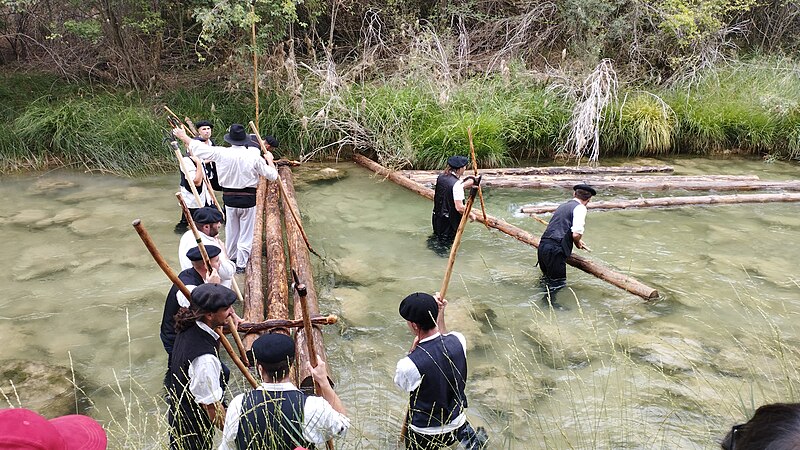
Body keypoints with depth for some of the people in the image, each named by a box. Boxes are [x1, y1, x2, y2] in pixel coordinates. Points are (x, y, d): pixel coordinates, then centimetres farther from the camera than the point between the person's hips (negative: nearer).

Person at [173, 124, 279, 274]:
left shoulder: (222, 153, -11)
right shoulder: (254, 156, -14)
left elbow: (198, 147, 1)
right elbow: (272, 175, -6)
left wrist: (184, 137, 18)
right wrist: (269, 160, 13)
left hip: (229, 198, 2)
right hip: (248, 199, -2)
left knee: (231, 230, 22)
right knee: (246, 232, 10)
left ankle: (231, 257, 38)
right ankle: (241, 264, 13)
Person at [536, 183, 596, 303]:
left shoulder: (563, 206, 22)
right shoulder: (580, 208, -3)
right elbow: (576, 234, -15)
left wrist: (578, 241, 48)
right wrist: (578, 243, 9)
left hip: (542, 246, 8)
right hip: (555, 251, -8)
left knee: (547, 279, 24)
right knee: (558, 284, 0)